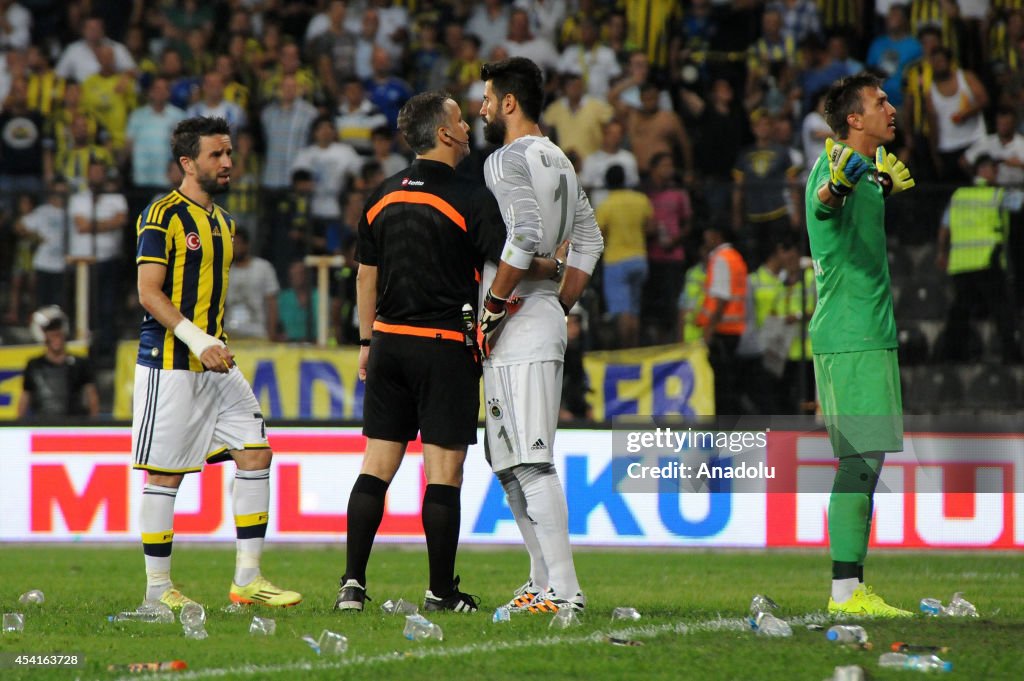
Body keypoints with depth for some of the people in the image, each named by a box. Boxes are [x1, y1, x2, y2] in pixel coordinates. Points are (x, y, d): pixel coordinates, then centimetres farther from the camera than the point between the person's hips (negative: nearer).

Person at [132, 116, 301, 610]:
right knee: (166, 472, -3)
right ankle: (158, 588, 5)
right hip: (169, 364, -8)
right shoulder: (163, 217, -10)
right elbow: (149, 293, -16)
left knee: (255, 451, 0)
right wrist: (199, 342, -22)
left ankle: (247, 579, 4)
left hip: (215, 364, 8)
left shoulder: (223, 222, 17)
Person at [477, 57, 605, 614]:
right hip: (543, 320, 10)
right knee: (509, 463, 14)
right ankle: (545, 581, 15)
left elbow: (524, 236, -24)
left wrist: (491, 307, -16)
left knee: (531, 463, -12)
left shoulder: (509, 160, -11)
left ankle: (563, 589, -16)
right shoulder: (559, 162, 19)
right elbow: (589, 242, 23)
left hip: (517, 324, -10)